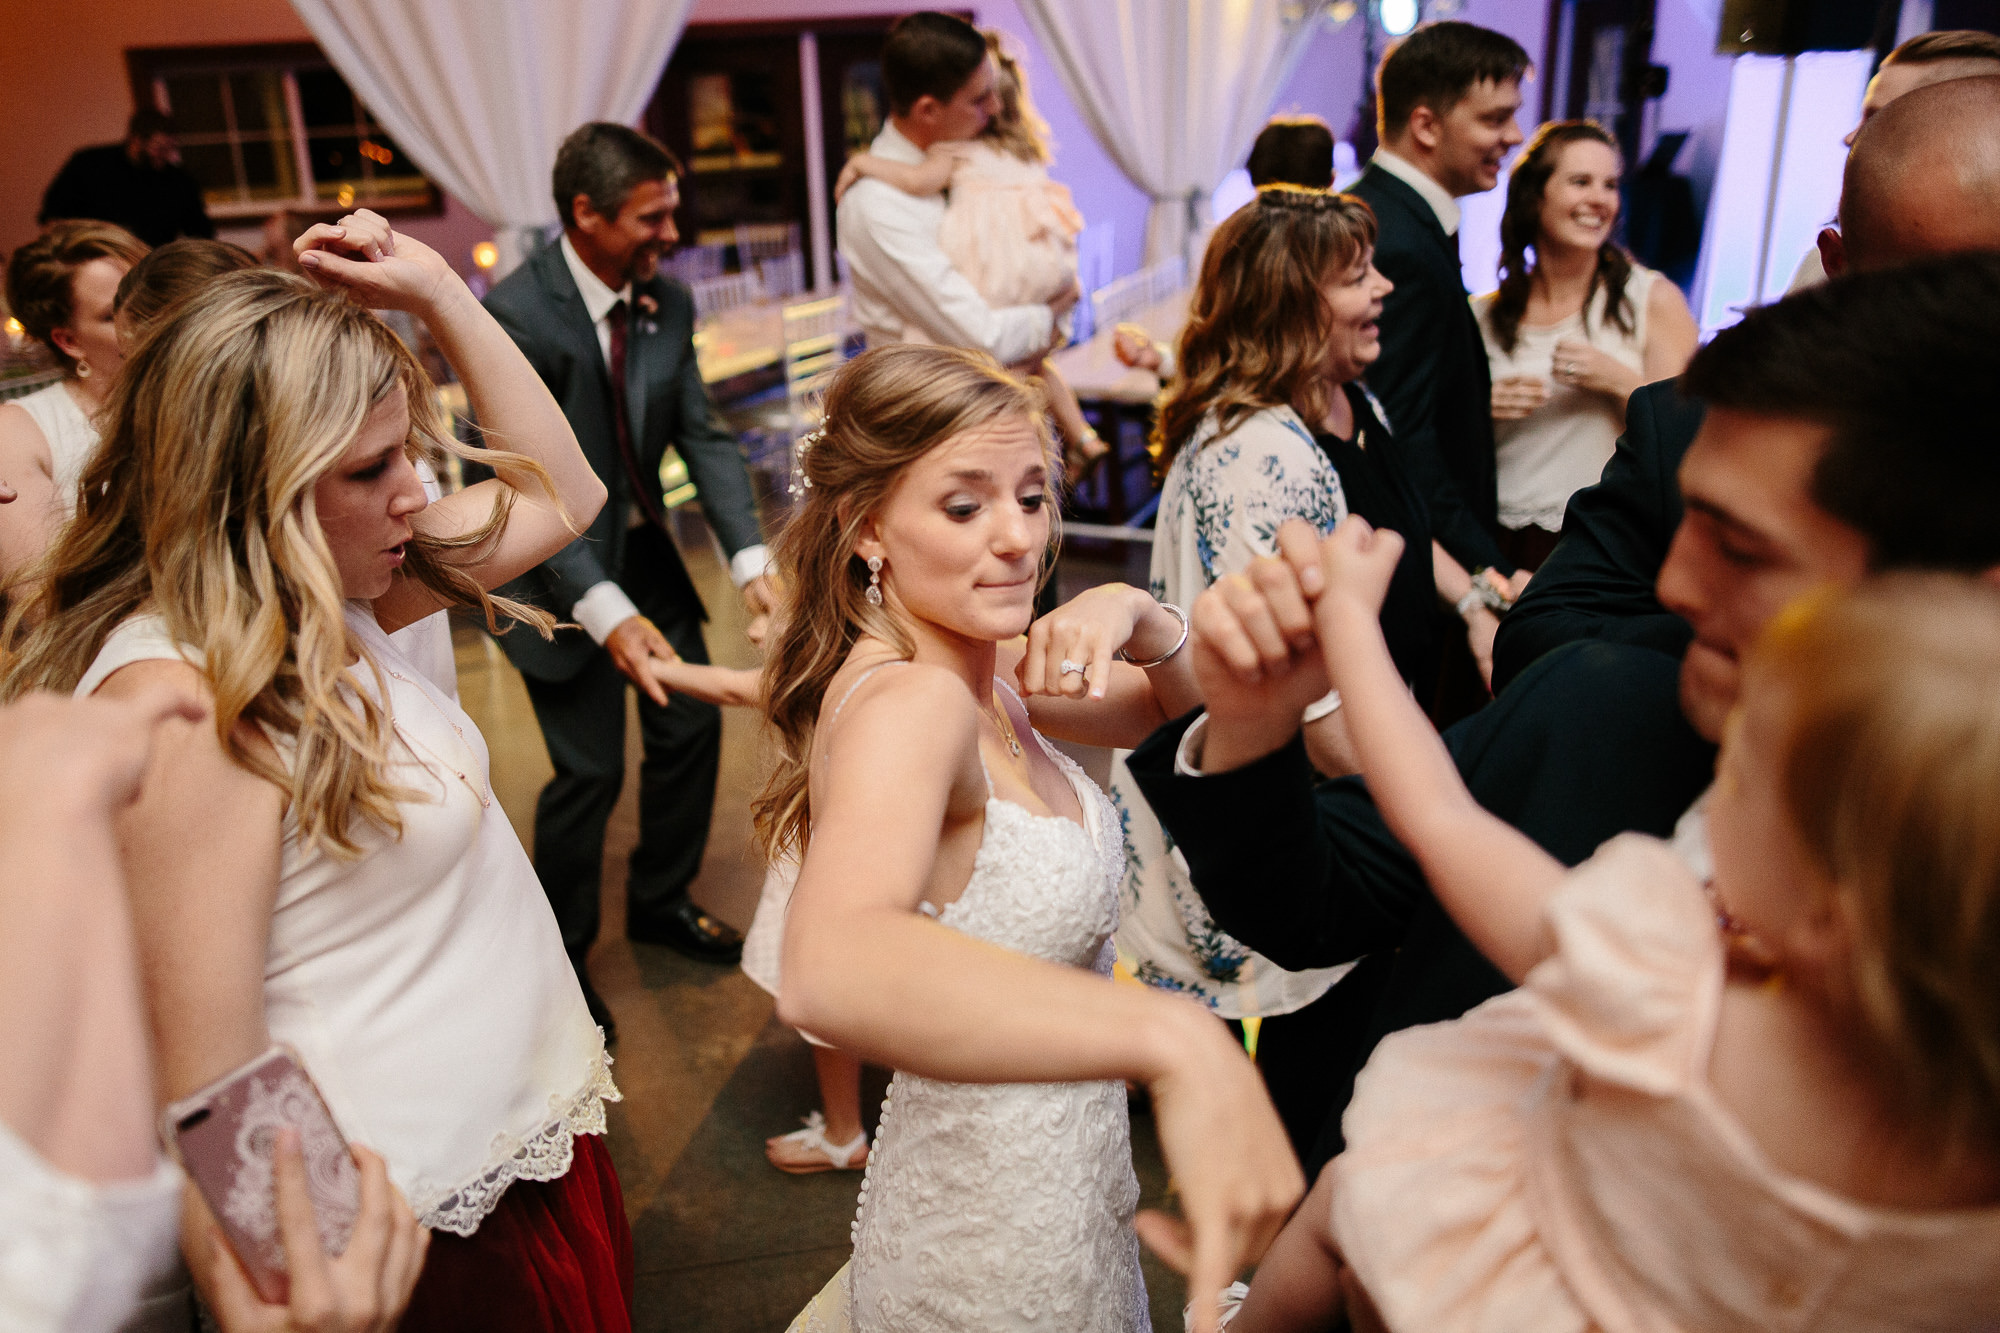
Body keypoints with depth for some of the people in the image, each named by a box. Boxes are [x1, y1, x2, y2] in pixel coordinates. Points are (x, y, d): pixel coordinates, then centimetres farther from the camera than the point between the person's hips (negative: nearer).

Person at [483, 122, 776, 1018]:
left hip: (645, 551, 7)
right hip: (560, 570, -6)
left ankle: (660, 901, 36)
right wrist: (604, 610, -35)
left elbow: (703, 437, -2)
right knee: (590, 769, -3)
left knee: (692, 726, 12)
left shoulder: (668, 303, -3)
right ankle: (556, 956, 22)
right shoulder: (516, 314, -23)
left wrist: (751, 560, -15)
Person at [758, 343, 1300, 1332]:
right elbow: (829, 972, -49)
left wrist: (1135, 613, -15)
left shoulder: (977, 673, -3)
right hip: (997, 1241, -7)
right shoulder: (906, 703, -30)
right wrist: (1176, 1043, -59)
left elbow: (1176, 704, 7)